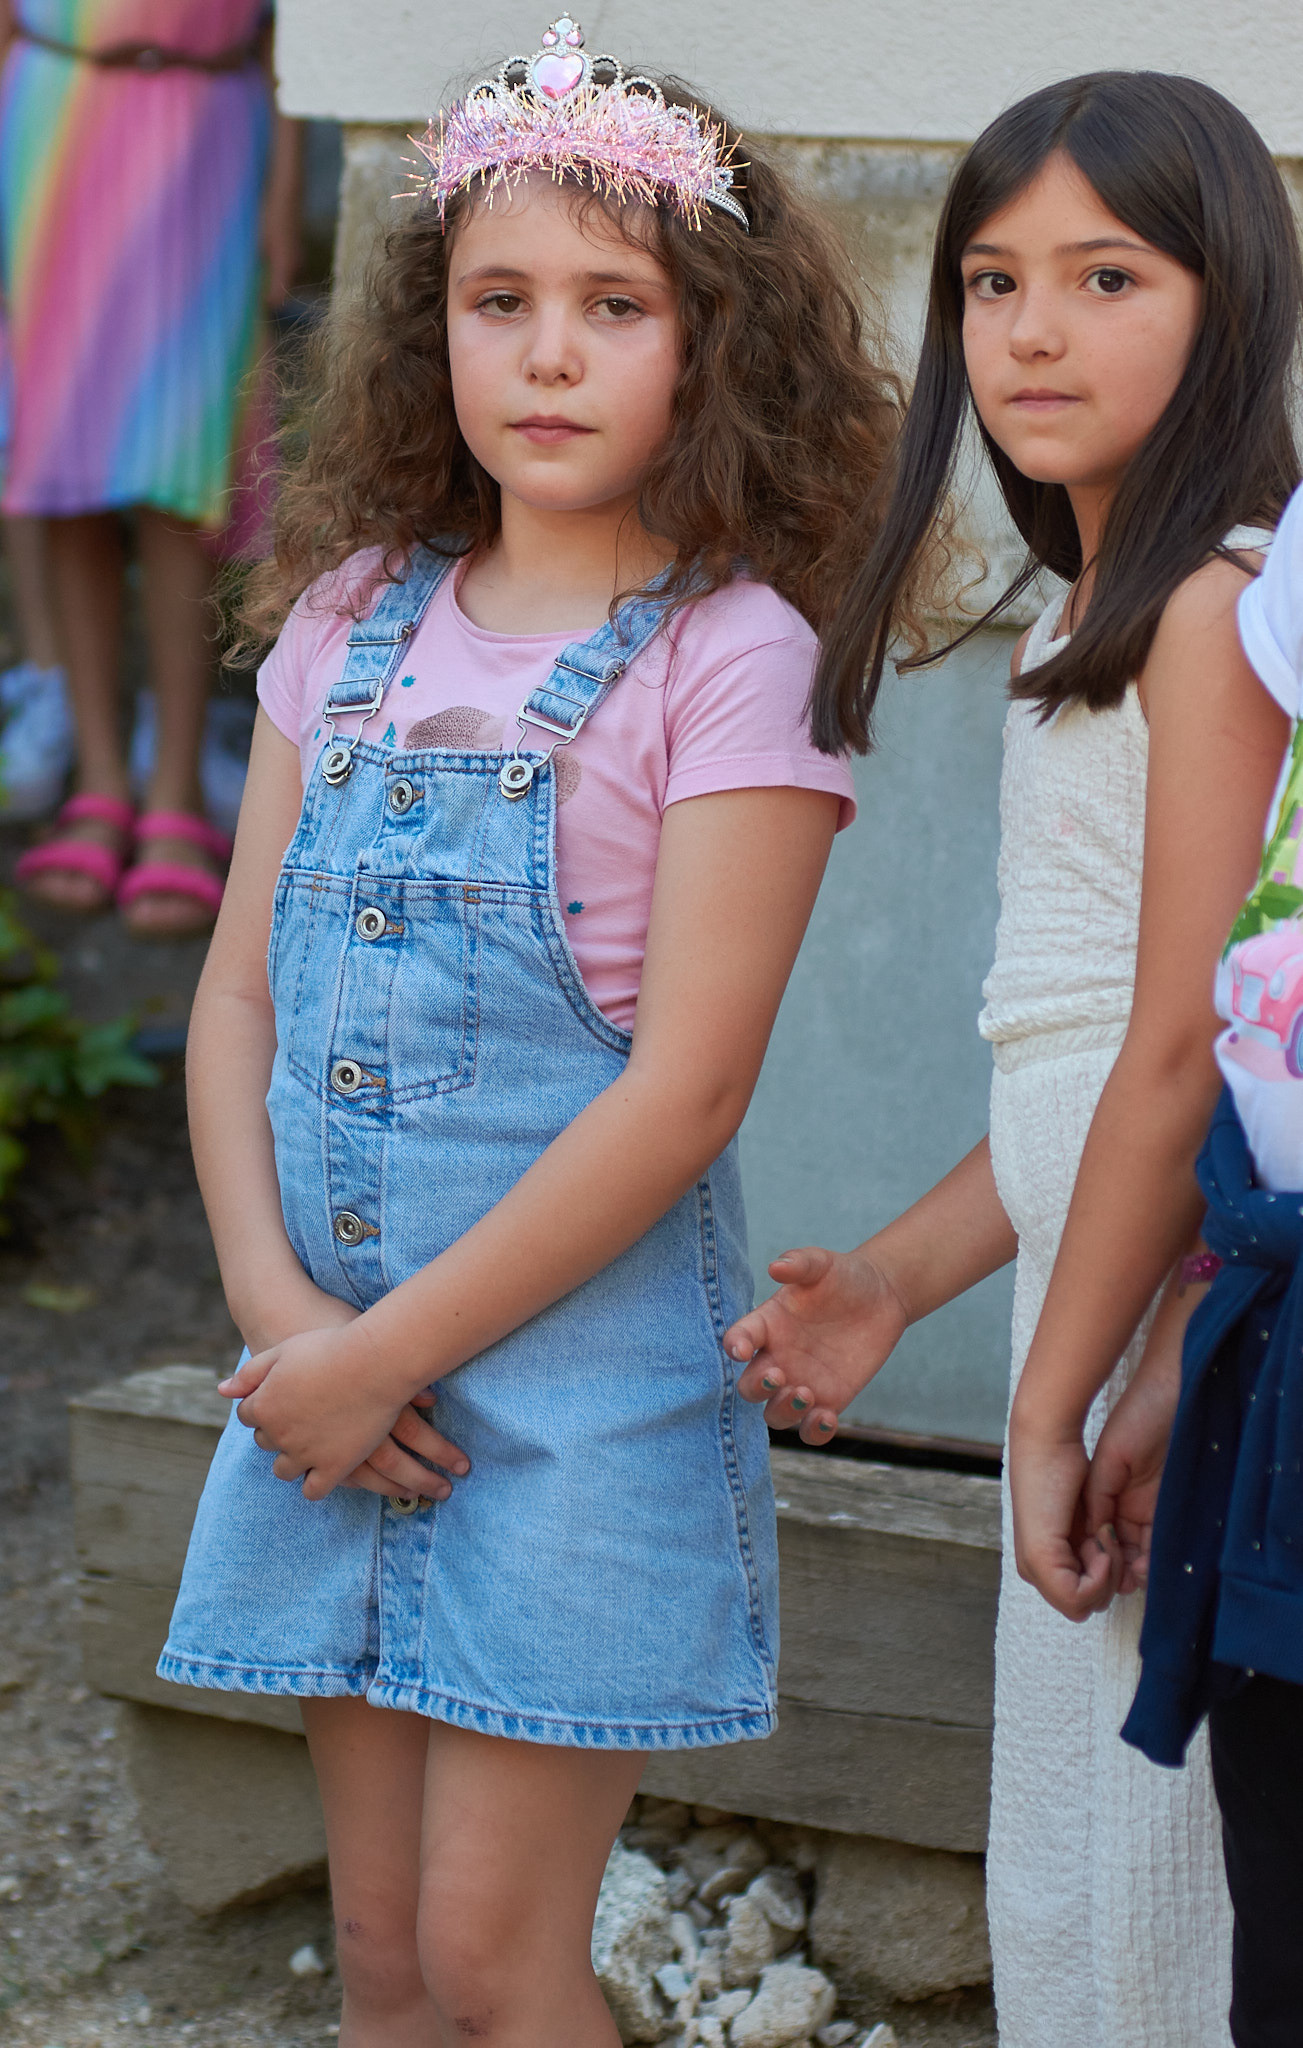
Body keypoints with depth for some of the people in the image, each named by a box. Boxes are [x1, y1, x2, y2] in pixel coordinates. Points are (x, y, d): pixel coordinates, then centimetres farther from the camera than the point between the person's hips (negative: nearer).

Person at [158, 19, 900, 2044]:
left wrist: (391, 1350, -14)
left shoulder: (732, 657, -10)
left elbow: (685, 1086, -15)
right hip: (337, 1364, 5)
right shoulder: (354, 619, 7)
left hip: (585, 1371, -5)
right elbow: (240, 990, 7)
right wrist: (277, 1305, -7)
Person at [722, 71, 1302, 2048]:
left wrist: (1058, 1399, -15)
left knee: (1127, 1854, -1)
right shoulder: (1101, 612, 15)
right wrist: (896, 1280, 16)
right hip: (1100, 1278, 9)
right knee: (1071, 1857, 15)